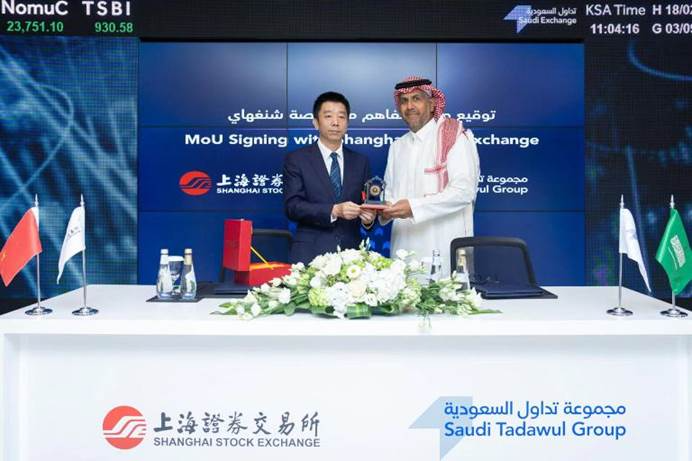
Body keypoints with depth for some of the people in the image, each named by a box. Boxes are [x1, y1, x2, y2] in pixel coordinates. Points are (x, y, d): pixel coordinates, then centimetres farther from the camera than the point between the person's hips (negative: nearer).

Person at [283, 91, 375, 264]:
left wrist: (368, 217, -11)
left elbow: (366, 204, 11)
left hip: (351, 252, 3)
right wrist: (333, 211, -20)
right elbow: (292, 206, -8)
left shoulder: (361, 161, 12)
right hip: (310, 254, -3)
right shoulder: (296, 159, 1)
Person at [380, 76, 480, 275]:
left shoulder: (455, 137, -4)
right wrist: (385, 209, -2)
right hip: (404, 247, 5)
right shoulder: (397, 146, 17)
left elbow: (464, 191, -14)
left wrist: (414, 207, -20)